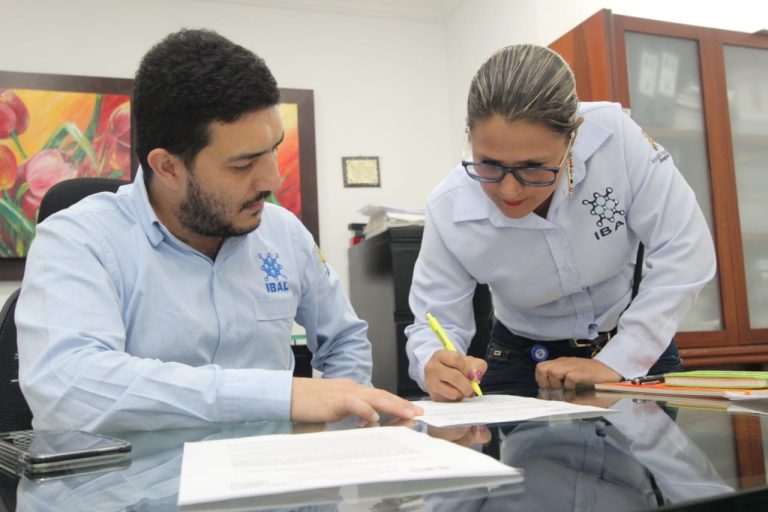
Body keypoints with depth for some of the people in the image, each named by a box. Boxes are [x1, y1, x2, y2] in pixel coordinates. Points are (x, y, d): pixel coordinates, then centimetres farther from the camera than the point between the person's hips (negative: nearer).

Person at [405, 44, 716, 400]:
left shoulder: (615, 137, -24)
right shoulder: (449, 211, -22)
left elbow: (684, 251, -18)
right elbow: (434, 324, -13)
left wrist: (616, 361, -22)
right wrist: (436, 365, -36)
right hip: (523, 361, 0)